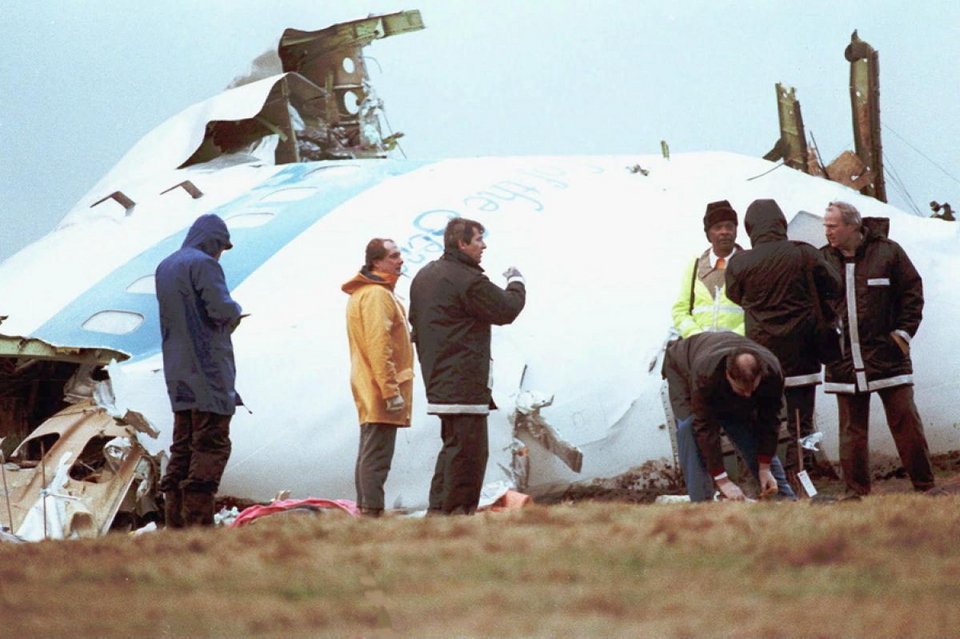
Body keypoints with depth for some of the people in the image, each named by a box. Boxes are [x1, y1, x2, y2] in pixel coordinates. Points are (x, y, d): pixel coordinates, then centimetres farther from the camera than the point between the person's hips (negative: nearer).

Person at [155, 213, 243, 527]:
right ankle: (198, 518, -13)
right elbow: (221, 309, -20)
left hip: (178, 372, 8)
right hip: (207, 369, -8)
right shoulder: (203, 264, -11)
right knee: (212, 444, -7)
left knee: (183, 447, 11)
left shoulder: (165, 267, 15)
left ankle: (175, 520, 9)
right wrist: (236, 310, 3)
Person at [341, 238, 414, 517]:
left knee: (369, 452, 13)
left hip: (371, 392, 11)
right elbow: (379, 346, -21)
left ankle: (365, 510, 17)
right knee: (377, 456, -12)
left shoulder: (364, 293, 20)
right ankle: (372, 513, -15)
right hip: (381, 391, -11)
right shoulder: (376, 295, -14)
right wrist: (392, 391, -23)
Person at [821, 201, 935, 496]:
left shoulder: (887, 252, -1)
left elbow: (912, 291, 4)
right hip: (845, 359, 3)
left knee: (905, 421, -2)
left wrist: (904, 331, -3)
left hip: (887, 357, -2)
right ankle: (857, 491, 10)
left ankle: (924, 485, 5)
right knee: (852, 429, 5)